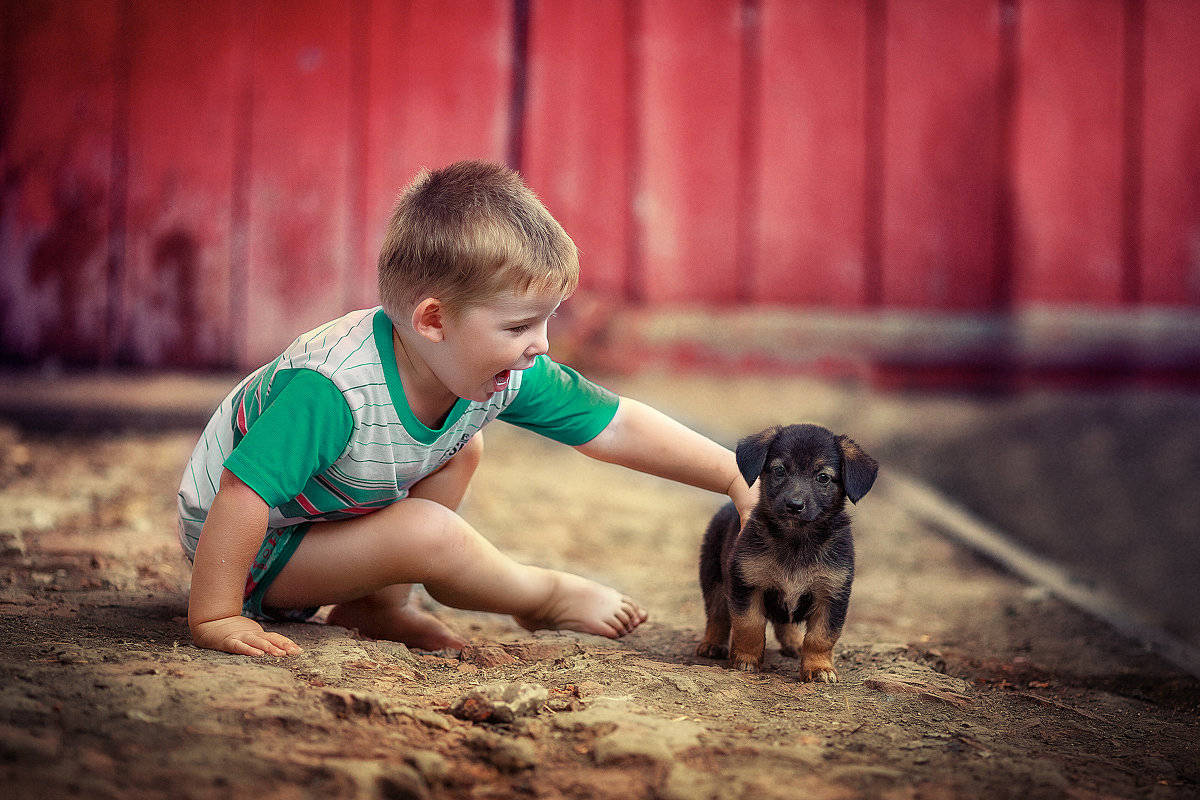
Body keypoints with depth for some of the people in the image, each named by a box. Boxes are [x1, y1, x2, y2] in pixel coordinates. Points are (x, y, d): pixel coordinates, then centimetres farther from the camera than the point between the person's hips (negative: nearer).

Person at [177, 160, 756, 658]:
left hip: (340, 514, 8)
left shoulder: (507, 377, -16)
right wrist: (214, 619, -36)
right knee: (427, 532, -27)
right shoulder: (335, 389, -39)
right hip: (255, 555, -8)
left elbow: (618, 427, -9)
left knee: (461, 449, -2)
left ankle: (378, 605, 3)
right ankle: (543, 597, 0)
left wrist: (737, 481, -11)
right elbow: (242, 494, -39)